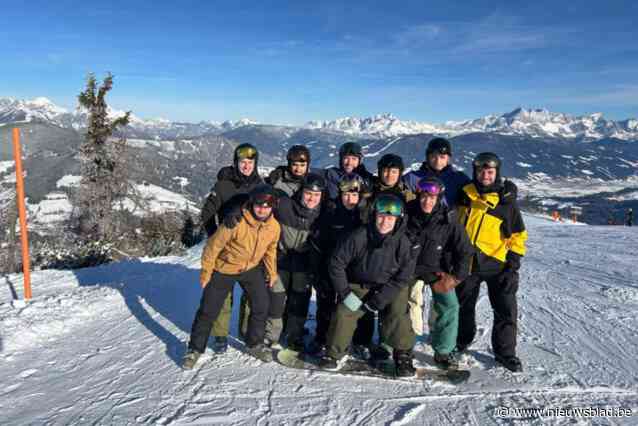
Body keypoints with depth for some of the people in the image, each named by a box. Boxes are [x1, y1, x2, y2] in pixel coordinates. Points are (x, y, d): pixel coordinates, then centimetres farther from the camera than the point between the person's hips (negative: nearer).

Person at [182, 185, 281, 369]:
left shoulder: (274, 226, -15)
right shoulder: (236, 222, -31)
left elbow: (271, 249, 5)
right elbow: (213, 245, -20)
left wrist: (272, 272, 11)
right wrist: (206, 272, -13)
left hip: (252, 269, 4)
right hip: (224, 269, -4)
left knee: (261, 305, 2)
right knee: (208, 310, 2)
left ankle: (254, 344, 24)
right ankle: (195, 348, 21)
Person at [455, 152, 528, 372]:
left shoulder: (506, 200, -4)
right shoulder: (465, 194, 2)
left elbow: (518, 233, 1)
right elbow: (454, 224, 17)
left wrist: (514, 259, -7)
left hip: (496, 263, -2)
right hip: (466, 261, 2)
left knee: (506, 310, -2)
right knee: (463, 305, 15)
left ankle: (505, 352, 14)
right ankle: (462, 340, 37)